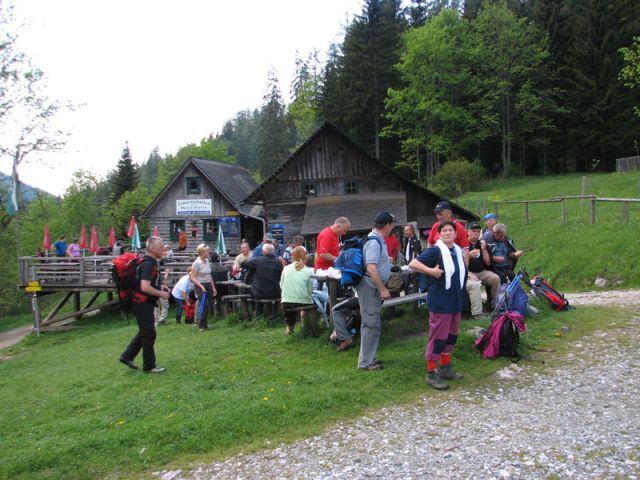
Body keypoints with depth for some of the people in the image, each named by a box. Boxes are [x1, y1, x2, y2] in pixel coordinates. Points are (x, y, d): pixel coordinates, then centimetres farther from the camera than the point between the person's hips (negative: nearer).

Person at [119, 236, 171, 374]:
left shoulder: (150, 262, 11)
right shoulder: (148, 264, -22)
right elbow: (145, 287, -30)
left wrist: (160, 286, 13)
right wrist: (161, 294, -17)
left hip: (144, 302, 10)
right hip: (143, 303, -10)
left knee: (144, 332, 20)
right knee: (149, 334, 0)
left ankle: (127, 356, 28)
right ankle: (149, 366, 11)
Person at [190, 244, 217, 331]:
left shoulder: (207, 261, 10)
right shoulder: (196, 263, -12)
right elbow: (193, 278, -14)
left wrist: (213, 287, 16)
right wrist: (201, 286, -23)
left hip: (208, 285, 7)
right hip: (200, 286, -7)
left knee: (209, 305, 6)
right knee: (204, 306, -11)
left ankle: (204, 324, 19)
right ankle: (202, 325, 3)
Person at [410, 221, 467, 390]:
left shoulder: (458, 251, 11)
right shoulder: (435, 250, -13)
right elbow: (413, 263, -21)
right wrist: (431, 271, -29)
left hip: (456, 301, 8)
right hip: (440, 302, -8)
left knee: (451, 336, 16)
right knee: (438, 337, -3)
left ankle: (445, 368, 30)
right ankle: (431, 373, 6)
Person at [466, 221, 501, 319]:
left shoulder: (482, 244, 13)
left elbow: (488, 263, 9)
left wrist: (484, 250, -3)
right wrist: (469, 255, -20)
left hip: (481, 272, 5)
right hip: (468, 272, -5)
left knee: (496, 278, -19)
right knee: (474, 284, -34)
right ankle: (477, 314, -34)